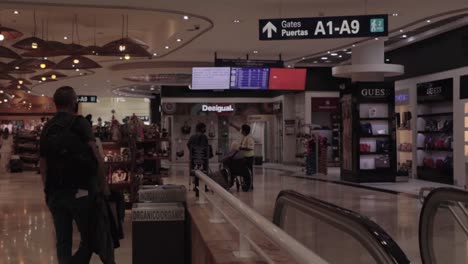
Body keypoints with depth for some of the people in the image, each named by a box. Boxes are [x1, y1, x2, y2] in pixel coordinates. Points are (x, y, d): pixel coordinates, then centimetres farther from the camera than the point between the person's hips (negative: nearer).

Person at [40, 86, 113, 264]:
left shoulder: (47, 129, 11)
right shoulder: (79, 123, -6)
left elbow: (43, 165, 12)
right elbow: (95, 157, -14)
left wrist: (49, 191, 19)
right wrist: (103, 185, -9)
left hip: (54, 194, 6)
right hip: (79, 191, -5)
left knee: (63, 242, 10)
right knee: (90, 239, 2)